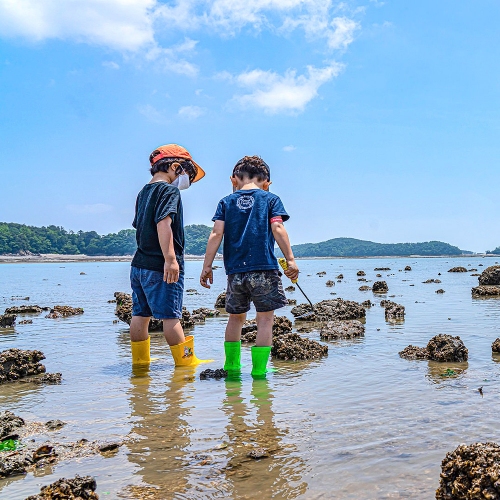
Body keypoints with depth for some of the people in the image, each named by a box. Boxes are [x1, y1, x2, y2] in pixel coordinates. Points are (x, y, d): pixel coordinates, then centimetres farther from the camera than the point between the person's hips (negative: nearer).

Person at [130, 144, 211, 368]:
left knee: (140, 314, 12)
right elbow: (163, 224, -22)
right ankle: (186, 361, 5)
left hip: (140, 263, 9)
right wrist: (170, 258, -26)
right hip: (161, 266, -9)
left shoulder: (144, 192, 17)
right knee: (171, 315, -3)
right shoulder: (169, 190, -9)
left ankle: (140, 360, 21)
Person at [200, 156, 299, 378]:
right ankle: (259, 369, 3)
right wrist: (290, 259, -8)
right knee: (265, 318, 4)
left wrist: (207, 266, 3)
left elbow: (216, 234, 2)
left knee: (236, 317, 18)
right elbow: (277, 229, -7)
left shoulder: (226, 202, 10)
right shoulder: (271, 199, 6)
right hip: (264, 269, -3)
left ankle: (232, 364, 25)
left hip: (235, 270, 3)